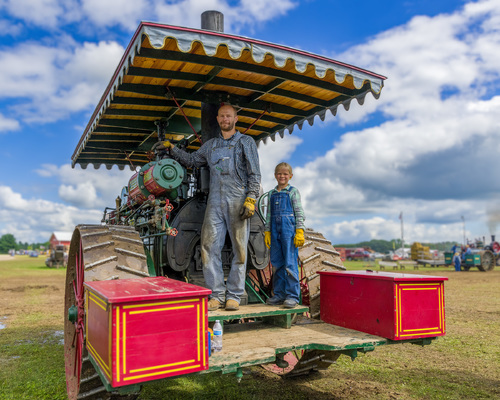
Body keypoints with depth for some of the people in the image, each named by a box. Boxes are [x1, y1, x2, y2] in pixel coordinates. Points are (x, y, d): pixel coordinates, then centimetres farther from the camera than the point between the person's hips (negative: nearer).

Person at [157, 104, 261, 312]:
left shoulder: (246, 142, 9)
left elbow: (255, 174, 2)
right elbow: (191, 160, 34)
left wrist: (251, 199, -9)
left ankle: (234, 295, 7)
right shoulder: (210, 145, 21)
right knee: (210, 246, -4)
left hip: (238, 201, -3)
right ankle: (216, 294, 3)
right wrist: (172, 149, 22)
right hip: (215, 201, 4)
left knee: (239, 249, -2)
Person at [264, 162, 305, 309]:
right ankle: (279, 294, 16)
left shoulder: (293, 191, 3)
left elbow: (299, 213, -2)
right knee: (277, 263, 7)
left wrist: (299, 232, -10)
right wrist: (267, 232, 10)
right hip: (275, 229, 5)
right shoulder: (272, 194, 16)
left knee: (290, 263, -6)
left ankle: (292, 295, 0)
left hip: (289, 228, -5)